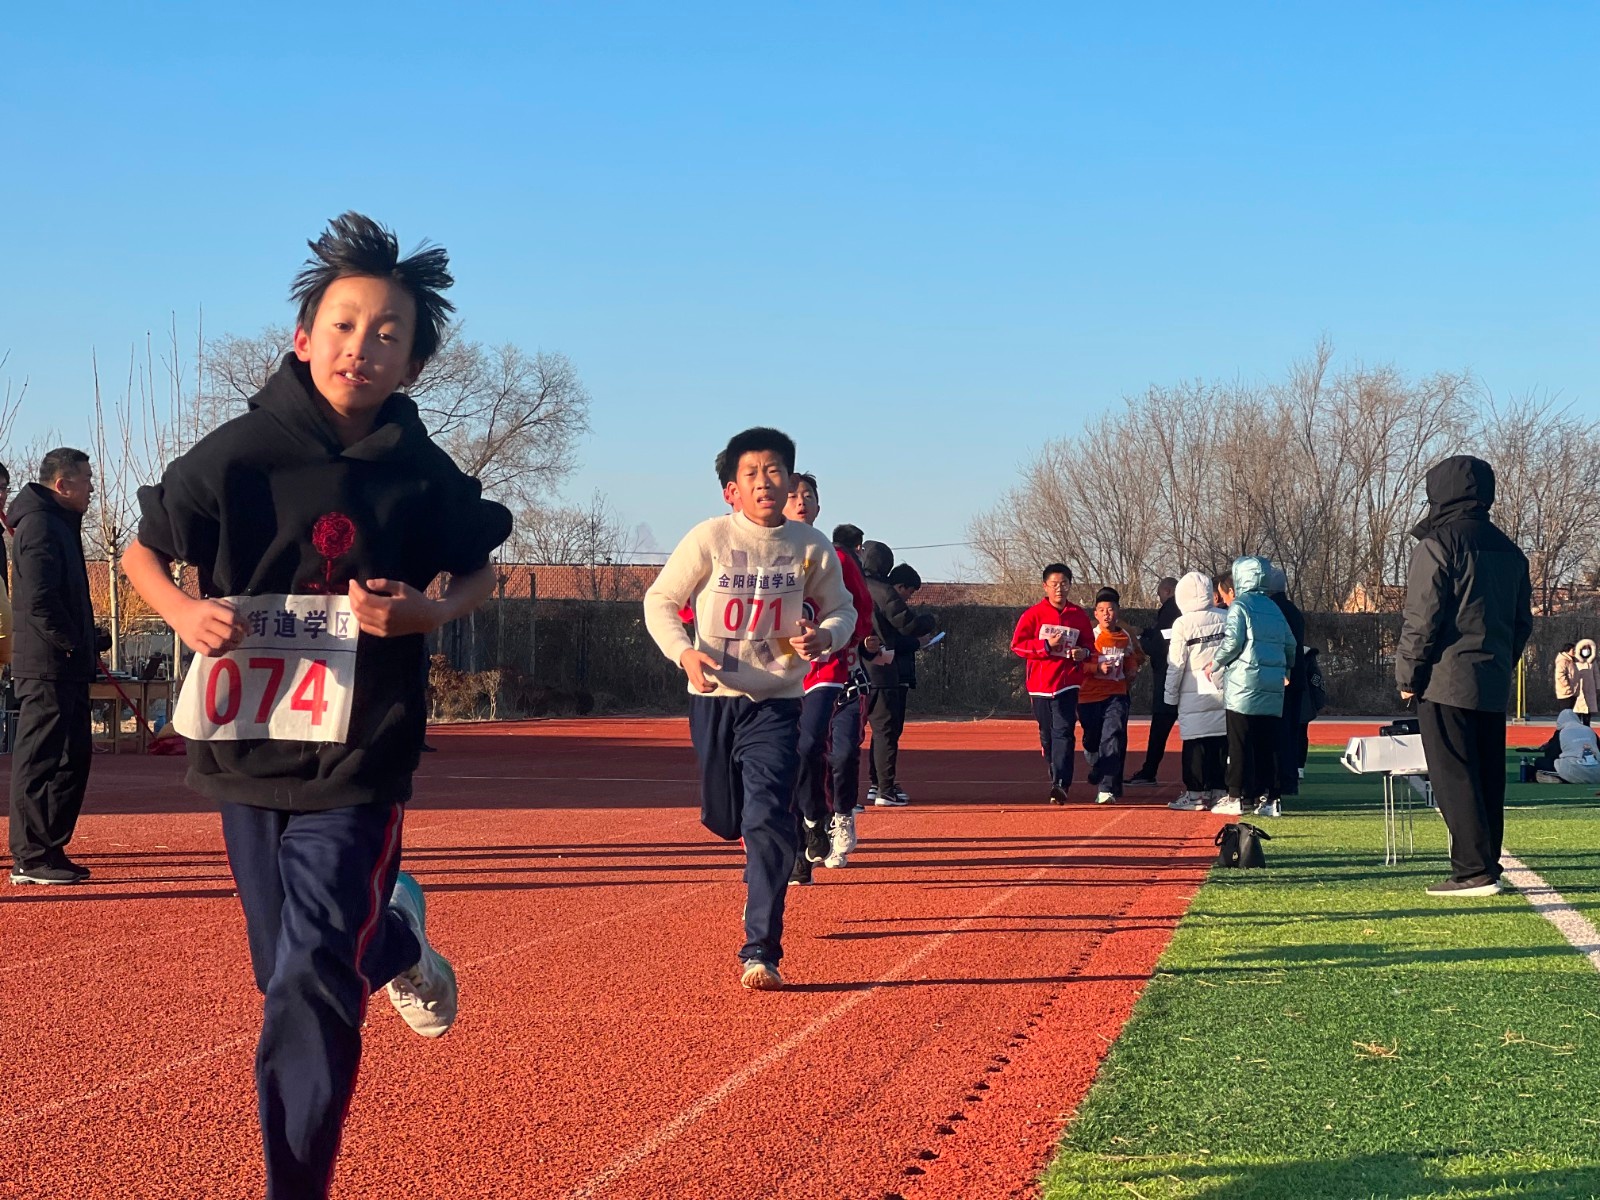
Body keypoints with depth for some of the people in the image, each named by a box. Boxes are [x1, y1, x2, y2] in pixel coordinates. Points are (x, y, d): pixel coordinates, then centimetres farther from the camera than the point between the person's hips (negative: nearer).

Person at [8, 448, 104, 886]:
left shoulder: (61, 524, 20)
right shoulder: (41, 523, -12)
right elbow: (39, 600, -22)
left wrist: (90, 641, 13)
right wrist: (74, 644, -17)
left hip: (67, 668, 10)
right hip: (49, 666, -10)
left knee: (72, 756, 14)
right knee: (39, 759, -7)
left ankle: (47, 850, 19)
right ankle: (32, 858, -4)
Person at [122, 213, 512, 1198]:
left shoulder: (423, 476, -8)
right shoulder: (239, 455, -9)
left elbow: (481, 574, 9)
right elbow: (143, 549, 5)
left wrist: (430, 612, -12)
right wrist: (184, 612, -15)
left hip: (359, 758, -2)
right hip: (247, 744, 2)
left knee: (313, 984, -12)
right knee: (293, 969, 17)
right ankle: (395, 938, 51)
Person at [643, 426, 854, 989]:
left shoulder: (813, 547, -3)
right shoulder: (709, 538, -7)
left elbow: (842, 610, 11)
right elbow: (660, 600, 0)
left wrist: (824, 636, -12)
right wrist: (684, 652, -18)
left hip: (776, 703, -1)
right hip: (713, 698, 1)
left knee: (768, 821, -16)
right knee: (724, 820, 13)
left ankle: (760, 952, -13)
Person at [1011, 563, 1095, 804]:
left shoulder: (1079, 616, 7)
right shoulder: (1033, 614, 0)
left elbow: (1089, 644, 18)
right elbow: (1017, 645, -4)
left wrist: (1084, 653, -5)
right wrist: (1046, 645, -15)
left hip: (1068, 684, -1)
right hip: (1040, 684, 1)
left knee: (1064, 732, -14)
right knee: (1047, 736, 10)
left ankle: (1060, 784, -22)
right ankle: (1056, 780, 25)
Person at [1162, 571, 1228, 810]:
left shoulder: (1183, 624, -10)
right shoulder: (1226, 619, 3)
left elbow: (1176, 664, -6)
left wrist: (1171, 696, 3)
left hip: (1195, 696, -4)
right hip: (1224, 692, 4)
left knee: (1195, 745, 1)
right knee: (1222, 742, 9)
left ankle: (1196, 795, 2)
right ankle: (1219, 791, 12)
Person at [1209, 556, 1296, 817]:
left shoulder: (1239, 606, -4)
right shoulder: (1274, 609, 16)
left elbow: (1232, 642, -14)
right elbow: (1290, 644, 18)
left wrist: (1215, 664, 2)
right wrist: (1285, 671, 32)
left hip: (1244, 687, -6)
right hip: (1272, 689, 6)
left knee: (1240, 744, -3)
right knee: (1268, 744, 7)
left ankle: (1236, 797, -4)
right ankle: (1268, 798, 5)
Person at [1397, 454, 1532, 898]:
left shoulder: (1438, 544, -9)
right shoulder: (1508, 550, 15)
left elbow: (1422, 619, -13)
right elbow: (1523, 620, 18)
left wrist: (1408, 675, -6)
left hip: (1447, 681, -7)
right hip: (1493, 684, 7)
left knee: (1453, 778, -5)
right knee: (1488, 777, 11)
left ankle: (1473, 871, -9)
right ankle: (1487, 866, 13)